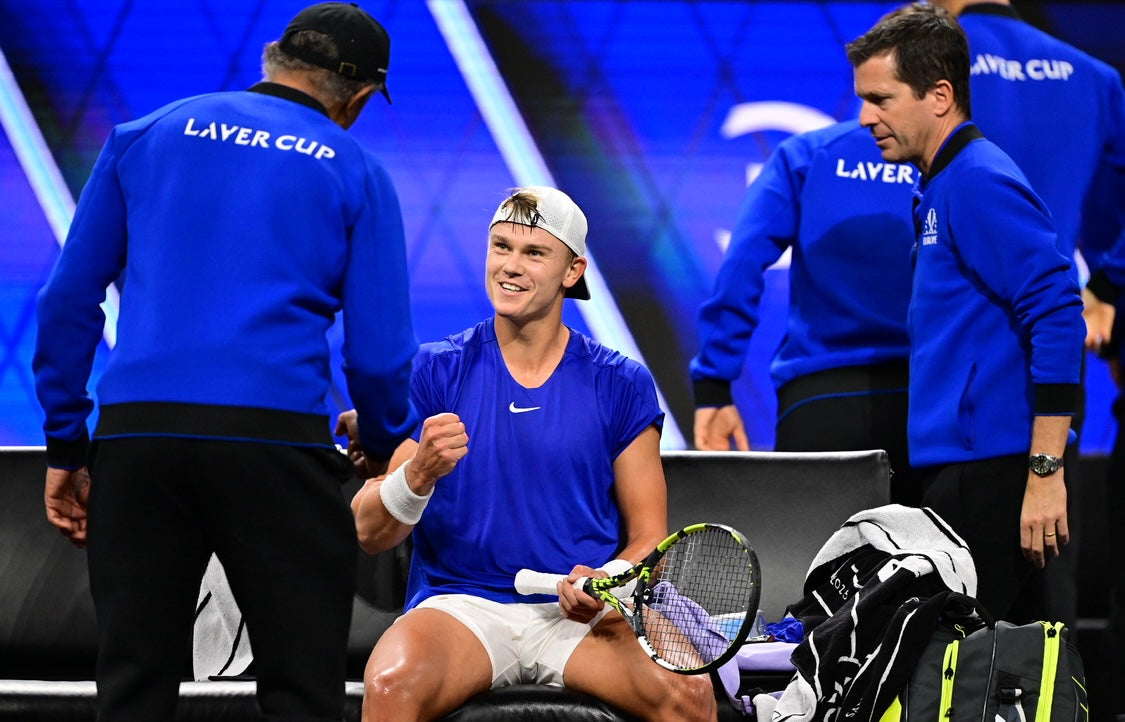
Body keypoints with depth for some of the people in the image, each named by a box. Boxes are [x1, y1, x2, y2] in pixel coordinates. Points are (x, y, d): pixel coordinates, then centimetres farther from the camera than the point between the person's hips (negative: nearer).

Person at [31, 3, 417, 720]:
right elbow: (379, 353, 4)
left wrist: (66, 446, 17)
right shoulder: (356, 173, 9)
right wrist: (386, 448, 23)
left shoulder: (145, 137, 16)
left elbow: (68, 300, 12)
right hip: (275, 438, -2)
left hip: (136, 429, 2)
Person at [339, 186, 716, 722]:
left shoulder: (621, 385, 8)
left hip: (585, 617, 1)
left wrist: (609, 582, -13)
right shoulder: (435, 371, 5)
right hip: (460, 606, -1)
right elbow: (369, 534, 1)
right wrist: (418, 474, -20)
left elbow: (649, 537, 10)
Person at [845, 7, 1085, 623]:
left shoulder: (980, 183, -12)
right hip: (961, 473, 10)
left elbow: (1058, 317, -19)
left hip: (990, 475, -10)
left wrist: (1045, 473, -22)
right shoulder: (941, 187, 19)